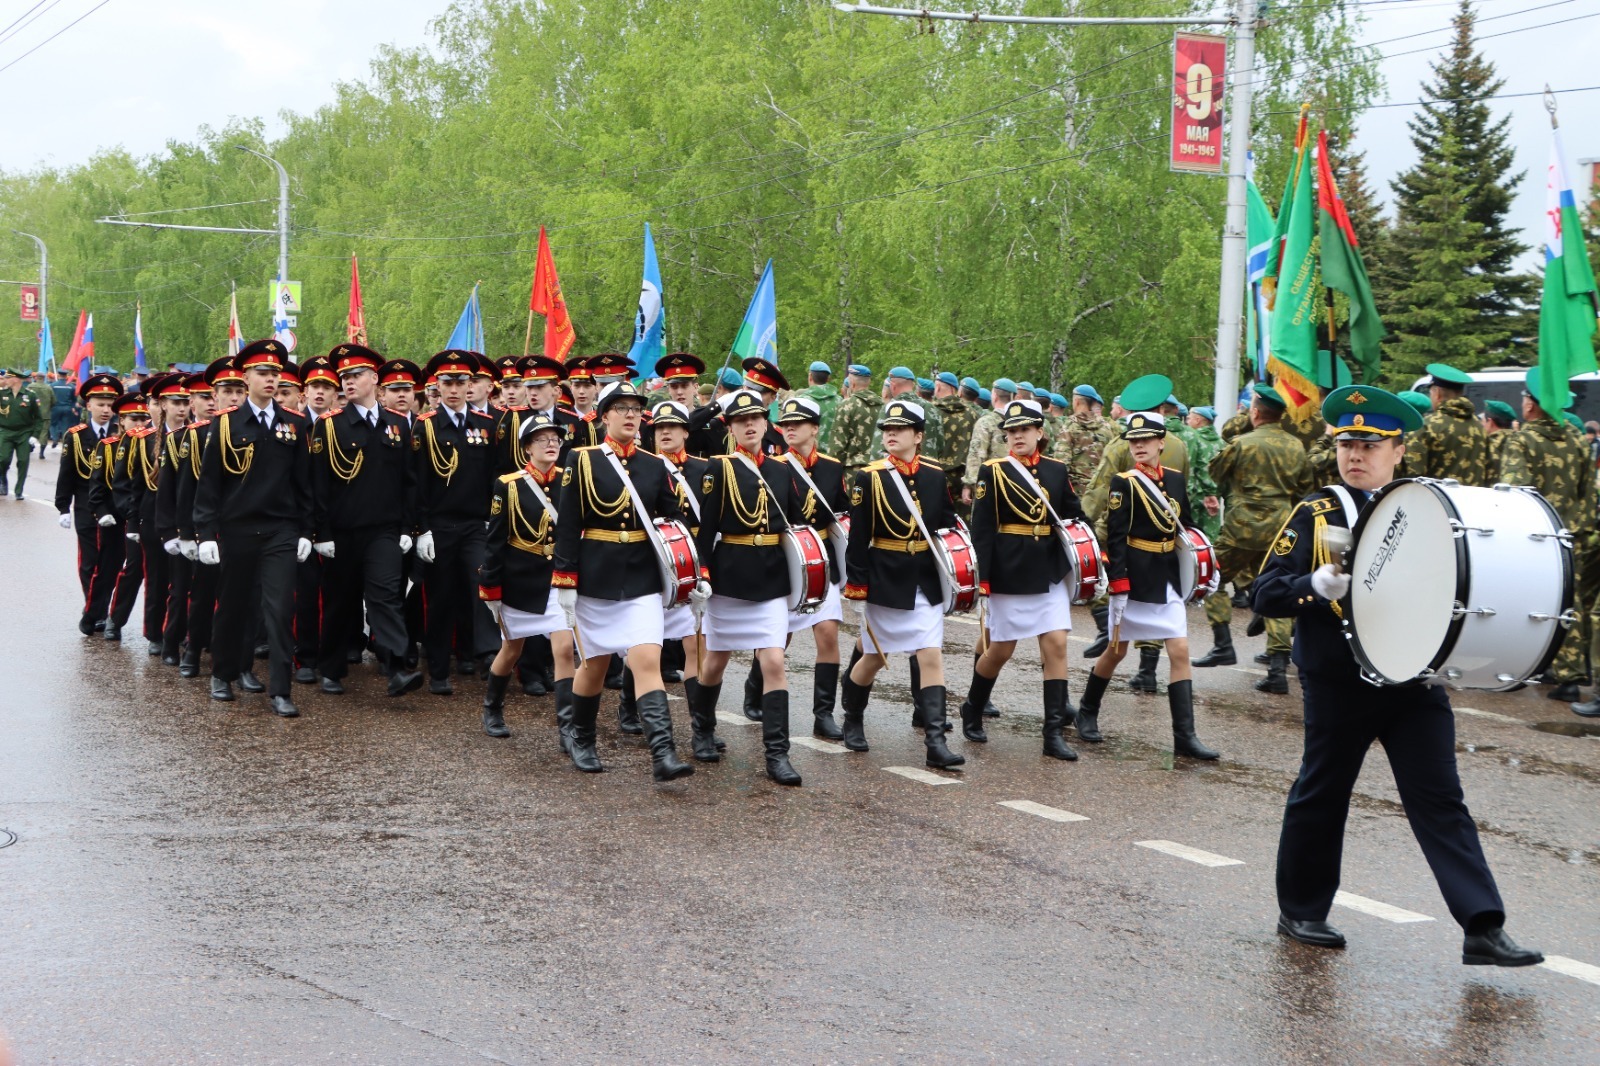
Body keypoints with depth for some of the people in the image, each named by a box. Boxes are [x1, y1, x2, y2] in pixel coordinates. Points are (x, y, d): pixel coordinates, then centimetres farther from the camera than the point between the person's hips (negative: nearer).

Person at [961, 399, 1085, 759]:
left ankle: (1054, 733, -3)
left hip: (1049, 573, 3)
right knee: (1000, 651, 6)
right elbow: (981, 528, -8)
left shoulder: (1057, 470, 6)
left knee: (1056, 644, -6)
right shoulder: (993, 472, -5)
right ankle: (972, 710, 32)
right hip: (1009, 575, -3)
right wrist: (982, 577, -13)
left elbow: (1073, 517, 14)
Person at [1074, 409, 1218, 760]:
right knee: (1117, 650, 8)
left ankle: (1185, 736, -5)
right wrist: (1119, 585, -19)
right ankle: (1087, 712, 31)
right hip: (1135, 577, -5)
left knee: (1180, 651, -4)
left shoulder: (1175, 479, 6)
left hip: (1167, 579, 5)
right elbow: (1115, 538, -14)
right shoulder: (1124, 483, -10)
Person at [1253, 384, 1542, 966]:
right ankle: (1300, 912, 28)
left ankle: (1484, 930, -5)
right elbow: (1264, 593, -7)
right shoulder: (1315, 514, -1)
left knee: (1440, 800, -2)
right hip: (1337, 684, -2)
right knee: (1320, 797, 11)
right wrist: (1318, 584, -25)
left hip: (1415, 681, 2)